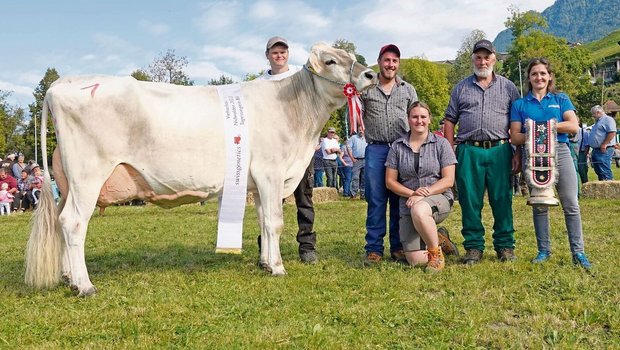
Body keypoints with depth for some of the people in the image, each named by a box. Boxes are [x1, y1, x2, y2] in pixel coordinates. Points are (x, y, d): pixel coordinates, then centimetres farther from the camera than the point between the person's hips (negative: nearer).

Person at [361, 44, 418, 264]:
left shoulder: (408, 90, 15)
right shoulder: (366, 89, 9)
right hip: (376, 149, -1)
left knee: (400, 201, 3)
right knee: (375, 200, -2)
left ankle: (398, 247, 12)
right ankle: (374, 249, 3)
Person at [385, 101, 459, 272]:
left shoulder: (441, 144, 2)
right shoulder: (397, 146, 7)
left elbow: (448, 180, -4)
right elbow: (390, 181, 5)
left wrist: (424, 194, -16)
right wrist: (412, 193, -12)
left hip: (438, 198, -2)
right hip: (408, 204, 3)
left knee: (419, 210, -40)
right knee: (415, 260, -12)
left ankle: (436, 253, -15)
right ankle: (438, 239, 23)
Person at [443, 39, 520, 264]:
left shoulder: (508, 87, 12)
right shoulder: (461, 88, 13)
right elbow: (449, 120, 12)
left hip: (499, 151, 0)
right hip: (469, 152, 1)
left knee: (502, 201, 2)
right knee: (470, 201, 2)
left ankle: (505, 246, 13)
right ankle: (474, 247, 11)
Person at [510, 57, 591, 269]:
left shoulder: (561, 99, 11)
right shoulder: (520, 104, 11)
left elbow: (574, 126, -2)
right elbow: (515, 136, 4)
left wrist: (544, 125, -9)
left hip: (560, 153, 0)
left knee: (571, 205, -4)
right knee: (539, 206, 5)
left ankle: (578, 252, 0)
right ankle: (543, 251, 15)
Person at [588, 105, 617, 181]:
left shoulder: (608, 119, -7)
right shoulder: (598, 122, 24)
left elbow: (612, 133, -19)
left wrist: (604, 144, -22)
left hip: (603, 151, -10)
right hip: (596, 150, 10)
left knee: (605, 171, -14)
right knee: (598, 171, 12)